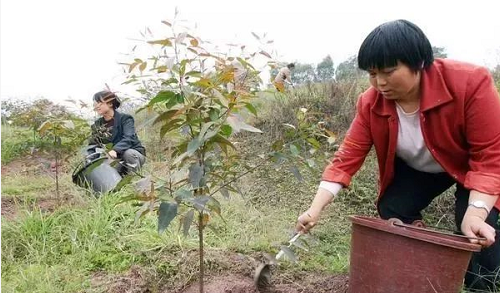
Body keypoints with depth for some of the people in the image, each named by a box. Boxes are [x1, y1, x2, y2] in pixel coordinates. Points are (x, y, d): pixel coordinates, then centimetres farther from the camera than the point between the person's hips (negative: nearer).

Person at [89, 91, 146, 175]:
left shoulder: (124, 118, -12)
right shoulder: (97, 124, 5)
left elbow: (128, 139, -28)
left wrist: (115, 150, -46)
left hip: (135, 155, -5)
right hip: (117, 159, 5)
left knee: (127, 153, -36)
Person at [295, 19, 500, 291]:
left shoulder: (470, 82, -33)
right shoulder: (370, 103, -23)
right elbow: (347, 156, -26)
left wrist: (476, 212, -43)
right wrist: (315, 209, -34)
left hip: (472, 167, -3)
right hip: (417, 170, 4)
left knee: (476, 229, -23)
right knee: (390, 211, -13)